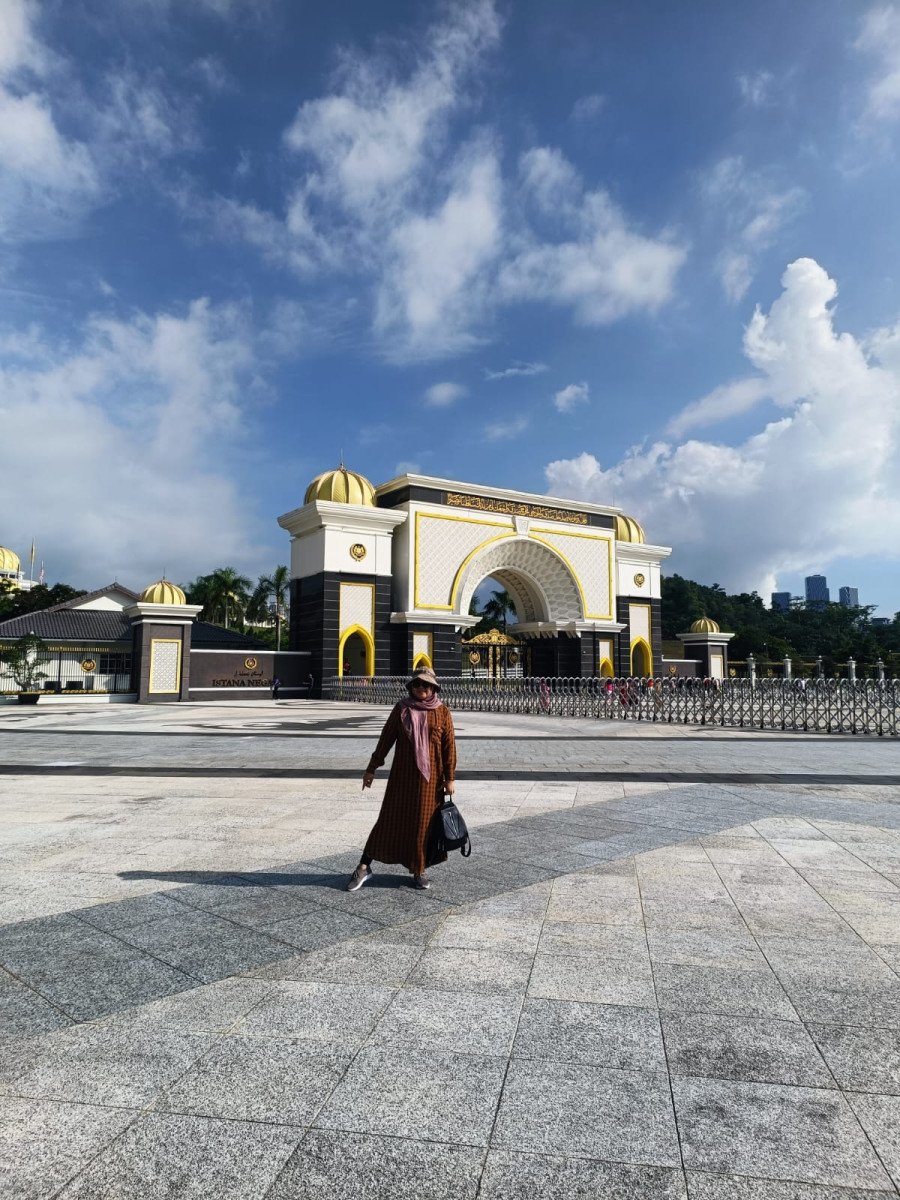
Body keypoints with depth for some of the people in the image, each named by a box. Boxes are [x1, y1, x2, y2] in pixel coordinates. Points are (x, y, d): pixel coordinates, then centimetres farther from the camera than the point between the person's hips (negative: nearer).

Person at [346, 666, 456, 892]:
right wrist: (371, 769, 3)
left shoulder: (442, 712, -1)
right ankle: (364, 867, 12)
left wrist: (450, 778, -4)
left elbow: (449, 746, -1)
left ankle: (419, 870, 22)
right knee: (390, 817, 3)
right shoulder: (401, 708, 0)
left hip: (430, 776, 0)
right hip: (402, 774, 0)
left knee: (424, 822, 7)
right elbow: (386, 739, 3)